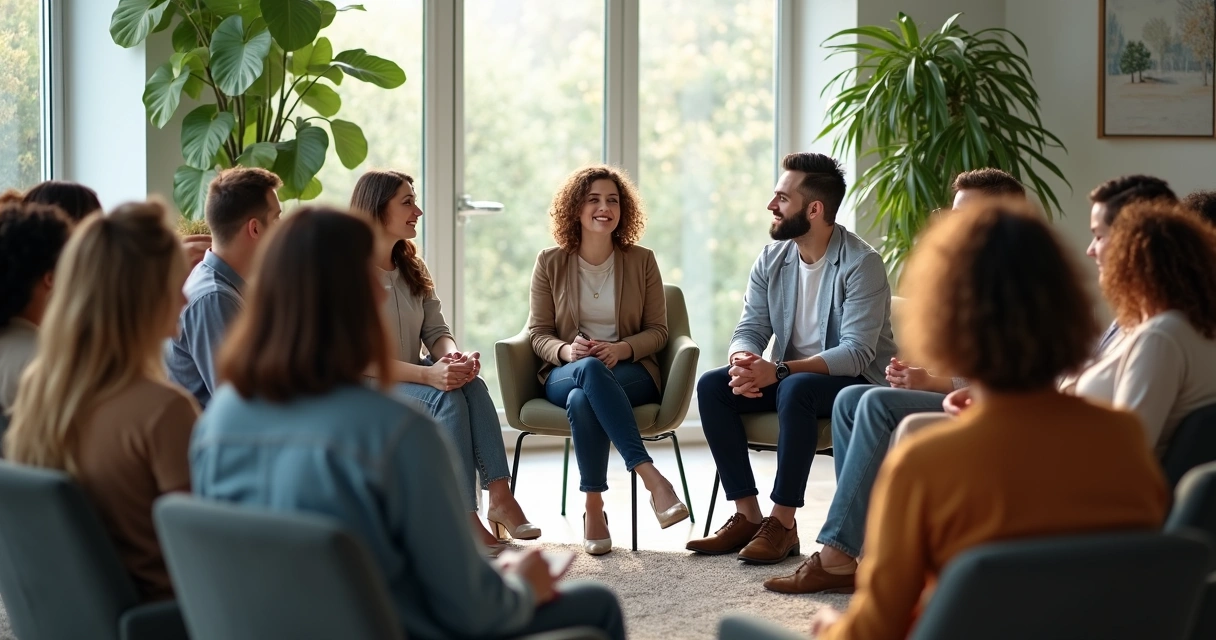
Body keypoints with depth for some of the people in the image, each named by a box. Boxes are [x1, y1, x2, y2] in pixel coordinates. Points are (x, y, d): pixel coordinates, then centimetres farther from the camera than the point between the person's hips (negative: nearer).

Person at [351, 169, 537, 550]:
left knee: (472, 385, -25)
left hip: (411, 380, 6)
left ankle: (499, 496, -33)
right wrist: (428, 374, -31)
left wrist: (454, 358, -18)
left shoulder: (412, 269, 14)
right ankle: (463, 515, -33)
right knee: (446, 397, -32)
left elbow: (436, 331, 7)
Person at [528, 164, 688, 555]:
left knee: (582, 399, -39)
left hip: (631, 371, 0)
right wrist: (567, 351, -18)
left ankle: (594, 508, -38)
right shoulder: (550, 263, 7)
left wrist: (622, 348, -15)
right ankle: (652, 478, -45)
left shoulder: (642, 261, 7)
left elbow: (657, 331, 7)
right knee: (590, 369, -41)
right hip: (565, 373, 0)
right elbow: (538, 333, 6)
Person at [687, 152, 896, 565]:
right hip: (791, 376, 7)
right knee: (711, 386, -16)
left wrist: (779, 370, -35)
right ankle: (747, 516, -15)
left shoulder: (861, 264, -18)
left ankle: (783, 524, -29)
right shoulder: (772, 260, 3)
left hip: (858, 382, -7)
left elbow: (857, 353, -25)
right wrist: (743, 360, -25)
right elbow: (750, 329, 2)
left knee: (795, 389, -37)